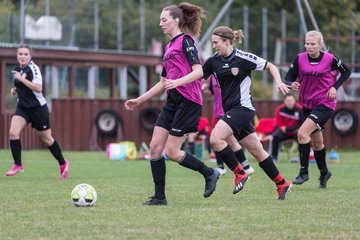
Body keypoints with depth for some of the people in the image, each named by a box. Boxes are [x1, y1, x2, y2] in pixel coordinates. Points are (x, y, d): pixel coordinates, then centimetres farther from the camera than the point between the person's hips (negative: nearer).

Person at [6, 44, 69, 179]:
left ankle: (63, 163, 28)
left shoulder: (33, 68, -16)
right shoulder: (18, 70, 6)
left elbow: (38, 88, -28)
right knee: (13, 132, -17)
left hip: (38, 108, -6)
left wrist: (21, 79, -28)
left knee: (46, 139, 7)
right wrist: (15, 90, 4)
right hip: (23, 107, 6)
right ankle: (18, 165, -8)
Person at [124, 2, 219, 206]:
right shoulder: (170, 47, 19)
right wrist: (139, 100, 22)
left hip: (188, 102, -9)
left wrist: (177, 82, -32)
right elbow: (164, 83, 24)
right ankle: (160, 197, 6)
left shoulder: (185, 40, -7)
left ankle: (210, 174, 10)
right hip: (173, 102, 9)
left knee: (171, 151, -8)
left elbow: (198, 71, -18)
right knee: (155, 147, 1)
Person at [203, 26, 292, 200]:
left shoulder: (243, 58, -10)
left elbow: (271, 66, -2)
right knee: (256, 150, 11)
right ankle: (281, 184, 21)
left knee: (215, 138, -22)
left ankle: (240, 174, -9)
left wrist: (279, 82, -18)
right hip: (230, 110, 7)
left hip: (242, 108, -7)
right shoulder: (213, 61, 6)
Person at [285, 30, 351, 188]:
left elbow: (346, 72, 3)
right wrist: (292, 84, -25)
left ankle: (304, 172, -13)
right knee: (316, 142, 16)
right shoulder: (300, 59, -5)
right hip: (307, 104, 5)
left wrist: (334, 87, -9)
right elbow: (288, 78, -2)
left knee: (302, 133, -21)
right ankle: (324, 172, 36)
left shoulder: (330, 59, -12)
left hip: (325, 103, -5)